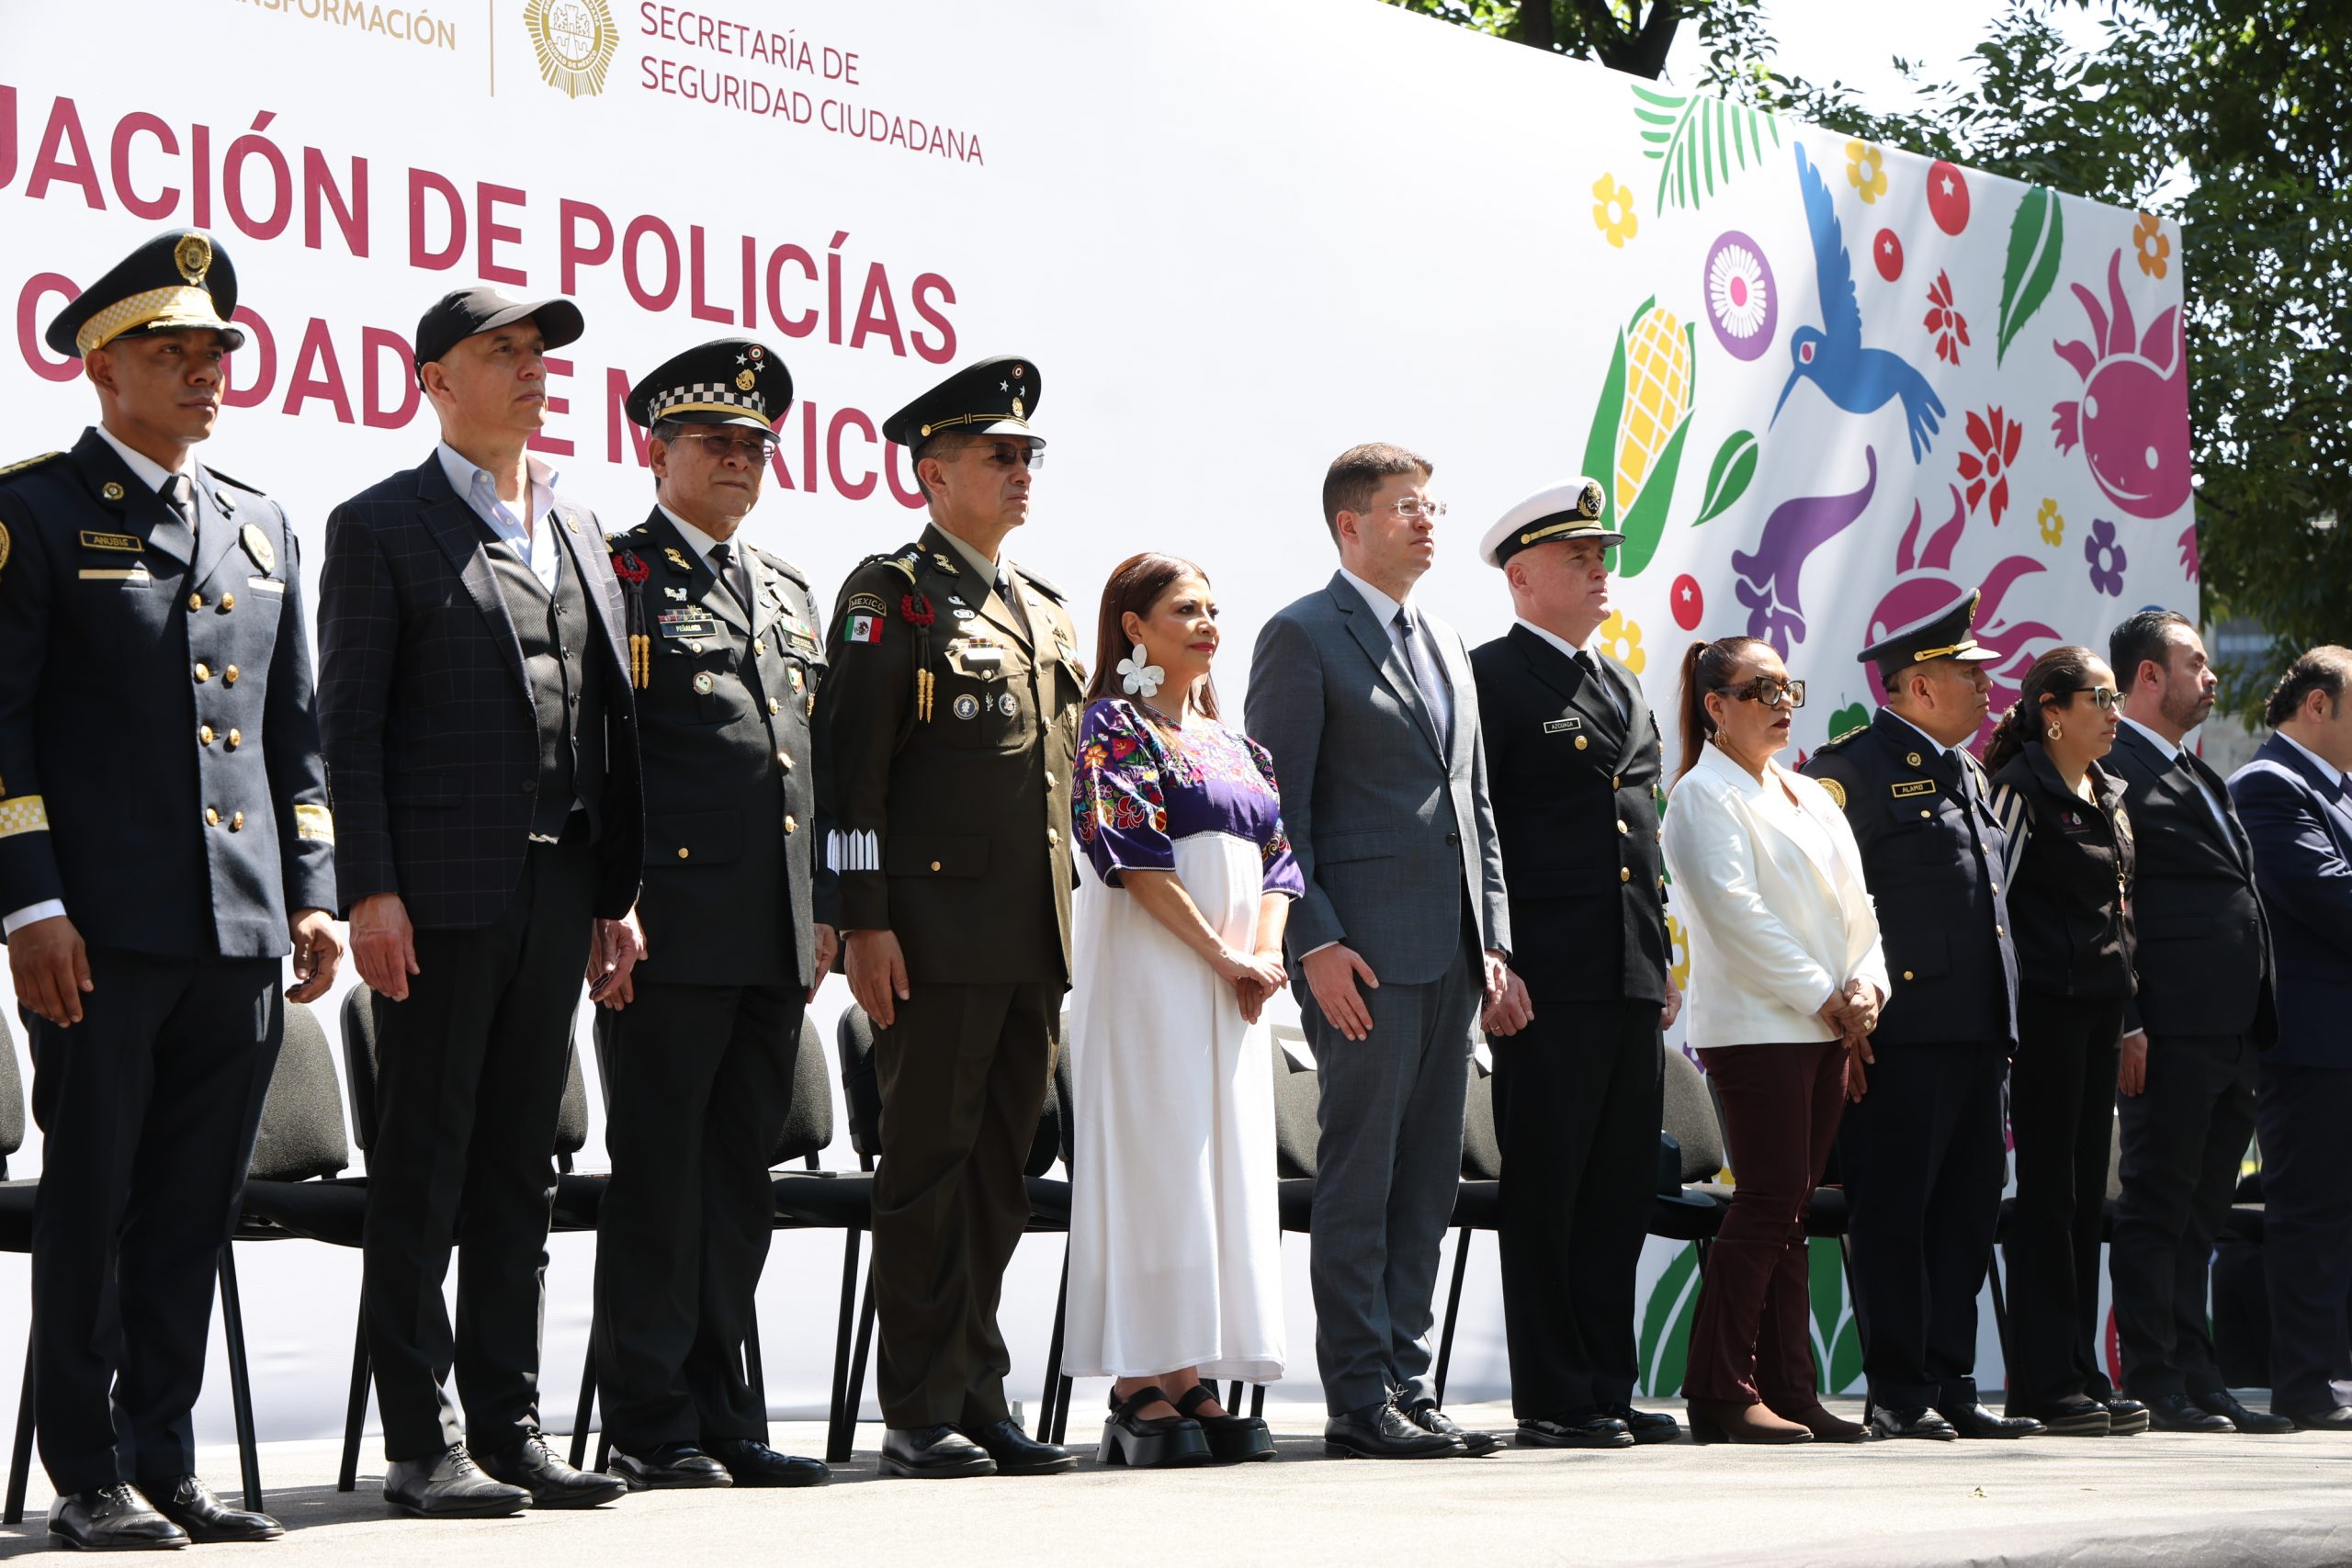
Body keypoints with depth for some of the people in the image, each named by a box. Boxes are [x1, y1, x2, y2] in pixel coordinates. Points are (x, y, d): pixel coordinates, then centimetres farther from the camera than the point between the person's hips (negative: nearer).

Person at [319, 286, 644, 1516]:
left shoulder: (577, 529, 18)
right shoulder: (383, 526, 0)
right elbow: (349, 719, -5)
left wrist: (616, 891, 11)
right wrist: (371, 889, -14)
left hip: (557, 893, 6)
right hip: (441, 893, -6)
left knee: (520, 1169, 9)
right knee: (423, 1171, -2)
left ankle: (510, 1426, 14)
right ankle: (422, 1446, 2)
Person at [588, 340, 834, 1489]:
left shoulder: (788, 593, 21)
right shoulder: (615, 577, -1)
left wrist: (822, 910, 15)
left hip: (777, 942, 7)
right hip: (670, 932, -7)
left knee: (740, 1182, 9)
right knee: (659, 1179, -3)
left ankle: (722, 1415, 15)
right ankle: (652, 1429, 2)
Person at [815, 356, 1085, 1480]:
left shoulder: (1043, 609, 20)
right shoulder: (890, 595, -3)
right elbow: (852, 765, -9)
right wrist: (865, 921, -15)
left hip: (1032, 942, 7)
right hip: (936, 934, -7)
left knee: (999, 1167, 9)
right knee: (929, 1166, -4)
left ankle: (978, 1397, 15)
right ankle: (922, 1415, 1)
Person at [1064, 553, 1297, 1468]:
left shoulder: (1232, 743, 20)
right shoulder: (1116, 726, -1)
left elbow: (1277, 858, 14)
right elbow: (1132, 852, -12)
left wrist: (1265, 952, -4)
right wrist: (1222, 953, -14)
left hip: (1229, 979, 7)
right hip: (1149, 971, -7)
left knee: (1227, 1166, 3)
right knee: (1155, 1158, -10)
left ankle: (1190, 1384, 4)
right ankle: (1142, 1391, -10)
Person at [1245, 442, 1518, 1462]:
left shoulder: (1446, 648, 20)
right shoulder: (1302, 637, -3)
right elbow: (1278, 807, -8)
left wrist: (1493, 945, 12)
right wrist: (1314, 942, -16)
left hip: (1450, 954, 7)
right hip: (1361, 953, -7)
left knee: (1428, 1178, 8)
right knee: (1360, 1177, -5)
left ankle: (1407, 1381, 14)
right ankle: (1359, 1403, -2)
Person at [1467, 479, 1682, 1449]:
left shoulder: (1624, 688, 21)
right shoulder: (1490, 678, -4)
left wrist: (1664, 965, 18)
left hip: (1632, 979, 8)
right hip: (1549, 980, -8)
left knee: (1621, 1192, 9)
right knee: (1545, 1194, -3)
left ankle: (1608, 1390, 14)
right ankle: (1553, 1401, 1)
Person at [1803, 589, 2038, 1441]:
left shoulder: (1966, 774, 21)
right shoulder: (1854, 766, -7)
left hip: (1974, 1032, 9)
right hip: (1900, 1031, -8)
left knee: (1967, 1211, 8)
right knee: (1893, 1214, -4)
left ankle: (1950, 1387, 14)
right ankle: (1900, 1395, 1)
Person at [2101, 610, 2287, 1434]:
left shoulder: (2198, 776, 22)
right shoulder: (2114, 769, -8)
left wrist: (2255, 1024, 18)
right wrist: (2125, 1023, -20)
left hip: (2231, 1029, 9)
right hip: (2171, 1031, -9)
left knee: (2197, 1213, 12)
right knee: (2158, 1208, -4)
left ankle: (2197, 1381, 16)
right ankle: (2154, 1386, -1)